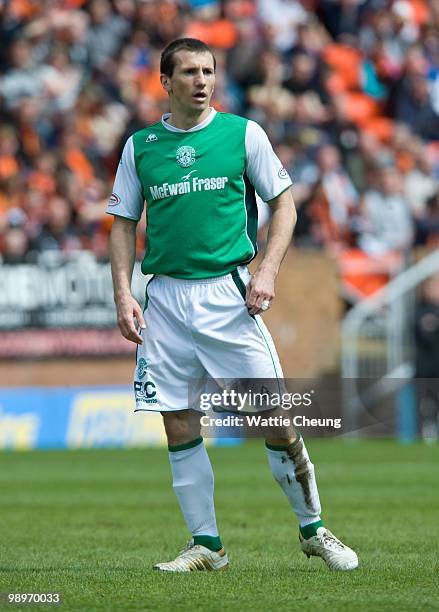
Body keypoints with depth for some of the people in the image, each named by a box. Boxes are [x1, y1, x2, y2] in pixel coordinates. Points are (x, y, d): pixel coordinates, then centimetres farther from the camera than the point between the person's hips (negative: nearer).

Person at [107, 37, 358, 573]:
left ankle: (312, 529, 11)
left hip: (230, 294, -2)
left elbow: (284, 204, 6)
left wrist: (267, 271, -7)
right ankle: (205, 544, 11)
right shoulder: (140, 146, 7)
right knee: (179, 427, 1)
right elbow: (123, 224, 12)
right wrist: (123, 294, 0)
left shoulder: (243, 133, 2)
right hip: (166, 299, 2)